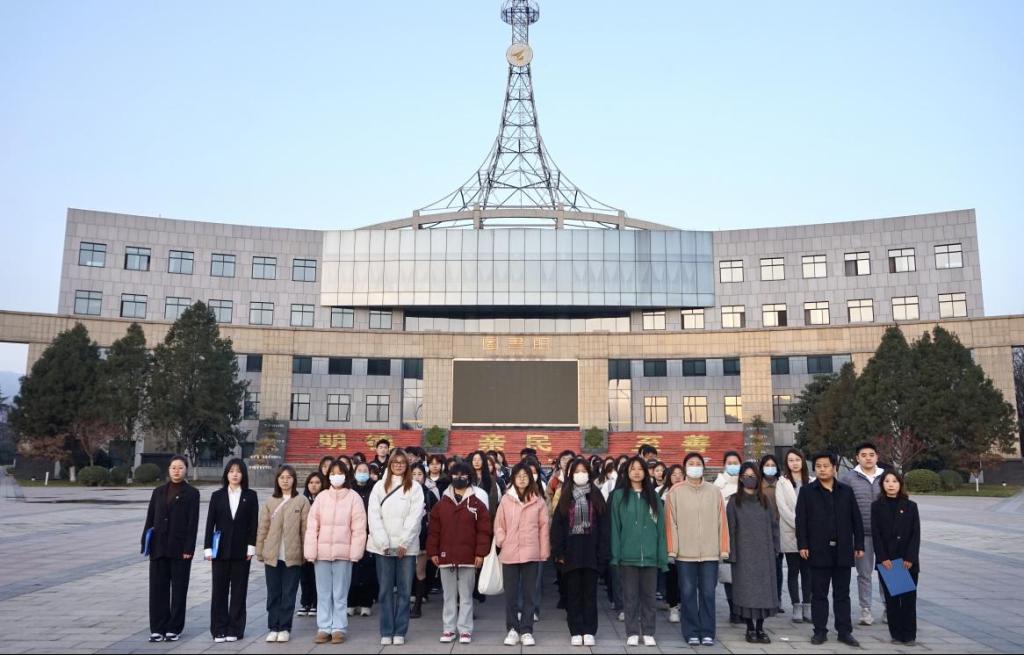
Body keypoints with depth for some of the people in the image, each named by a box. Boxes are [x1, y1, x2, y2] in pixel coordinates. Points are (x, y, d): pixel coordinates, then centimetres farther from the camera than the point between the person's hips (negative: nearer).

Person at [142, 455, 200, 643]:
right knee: (158, 588, 6)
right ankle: (158, 628, 15)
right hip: (159, 547, 3)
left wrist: (189, 549, -12)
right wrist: (146, 544, 3)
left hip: (180, 548, -3)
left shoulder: (191, 493, -1)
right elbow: (150, 519, 10)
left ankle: (174, 628, 13)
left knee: (179, 589, 4)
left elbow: (193, 523, -6)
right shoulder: (158, 492, 10)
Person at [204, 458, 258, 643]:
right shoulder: (217, 496, 5)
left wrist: (251, 547, -6)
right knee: (219, 590, 4)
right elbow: (210, 523, 3)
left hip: (241, 550, -1)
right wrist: (208, 548, -3)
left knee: (239, 591, 4)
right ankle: (219, 630, 12)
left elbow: (254, 523, 0)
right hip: (221, 549, 1)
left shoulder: (250, 496, 2)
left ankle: (235, 629, 12)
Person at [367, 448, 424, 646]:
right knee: (385, 590, 5)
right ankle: (386, 632, 12)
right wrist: (383, 543, -11)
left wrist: (403, 543, -12)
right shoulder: (379, 486, 6)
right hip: (383, 546, 1)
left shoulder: (415, 488, 3)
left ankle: (400, 632, 10)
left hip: (407, 546, -1)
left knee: (404, 590, 3)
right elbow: (374, 516, -2)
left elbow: (415, 517, -5)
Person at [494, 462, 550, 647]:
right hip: (509, 554, 1)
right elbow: (499, 524, 6)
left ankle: (526, 631, 14)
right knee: (511, 594, 8)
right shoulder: (506, 499, 2)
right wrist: (502, 542, -5)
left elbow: (544, 526, 3)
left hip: (531, 554, 0)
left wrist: (544, 551, 1)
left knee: (529, 594, 6)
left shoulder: (538, 500, 1)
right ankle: (512, 629, 19)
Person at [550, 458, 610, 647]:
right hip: (571, 553, 1)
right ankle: (576, 632, 14)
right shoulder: (565, 497, 6)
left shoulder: (596, 496, 4)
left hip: (591, 553, 0)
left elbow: (604, 526, 1)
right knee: (573, 594, 6)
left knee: (590, 593, 6)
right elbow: (557, 526, 2)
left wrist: (603, 553, -6)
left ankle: (589, 631, 15)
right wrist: (558, 552, -6)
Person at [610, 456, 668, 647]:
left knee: (649, 595, 8)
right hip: (628, 555, -1)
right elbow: (615, 526, -1)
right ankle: (632, 633, 15)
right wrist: (615, 553, -8)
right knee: (630, 596, 6)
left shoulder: (653, 496, 8)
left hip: (650, 555, 2)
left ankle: (648, 633, 18)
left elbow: (660, 527, 6)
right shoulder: (619, 495, 2)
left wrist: (662, 556, 0)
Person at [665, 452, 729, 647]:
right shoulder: (675, 492, 0)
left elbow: (722, 521, 5)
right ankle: (691, 633, 15)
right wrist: (672, 549, -5)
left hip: (710, 552, 1)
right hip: (685, 553, -1)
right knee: (688, 593, 4)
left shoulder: (714, 491, 5)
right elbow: (671, 522, -1)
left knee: (708, 593, 5)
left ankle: (707, 633, 17)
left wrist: (724, 549, 3)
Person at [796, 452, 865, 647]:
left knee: (842, 594, 9)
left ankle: (844, 631, 17)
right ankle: (820, 631, 13)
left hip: (843, 551, 2)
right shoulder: (807, 491, 2)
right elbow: (801, 520, -1)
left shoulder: (846, 491, 8)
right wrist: (802, 545, -7)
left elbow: (856, 520, 9)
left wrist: (859, 545, 5)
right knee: (819, 594, 5)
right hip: (818, 551, -2)